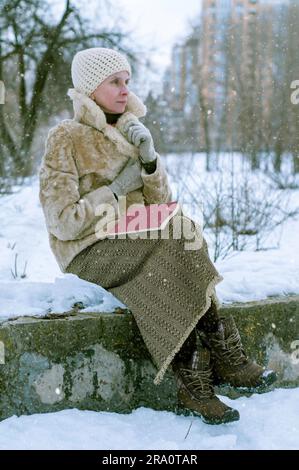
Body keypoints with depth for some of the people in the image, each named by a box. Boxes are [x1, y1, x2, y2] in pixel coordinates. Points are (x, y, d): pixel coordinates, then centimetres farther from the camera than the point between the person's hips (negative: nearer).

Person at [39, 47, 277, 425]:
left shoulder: (128, 132, 14)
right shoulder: (66, 139, -6)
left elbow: (160, 202, 7)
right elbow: (62, 221, -14)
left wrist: (150, 160, -10)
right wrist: (117, 189, -12)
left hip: (135, 244, 6)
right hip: (91, 251, -6)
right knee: (178, 245, -29)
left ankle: (195, 385, -27)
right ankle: (224, 360, -24)